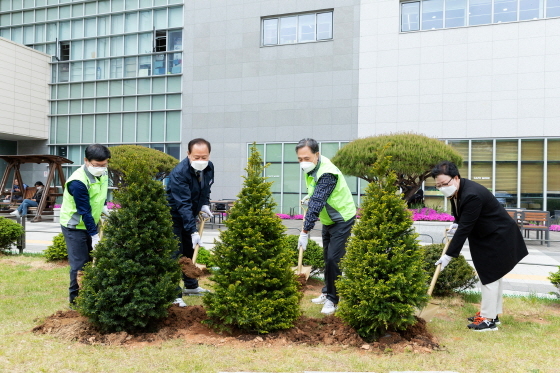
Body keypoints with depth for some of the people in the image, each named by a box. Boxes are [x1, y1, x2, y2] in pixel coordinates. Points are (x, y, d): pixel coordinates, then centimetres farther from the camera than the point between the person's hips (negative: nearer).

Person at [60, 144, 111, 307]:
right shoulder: (78, 182, -28)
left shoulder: (102, 174, -5)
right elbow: (84, 211, -26)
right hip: (75, 226, -7)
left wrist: (104, 207, 1)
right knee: (79, 264, -5)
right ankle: (76, 299, 9)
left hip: (90, 223, 7)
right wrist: (94, 235, -24)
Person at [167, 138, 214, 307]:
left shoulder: (209, 168, -9)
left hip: (191, 215, 7)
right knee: (176, 253, -11)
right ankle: (175, 295, -5)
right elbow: (183, 205, -37)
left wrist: (205, 204, -5)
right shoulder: (179, 173, -32)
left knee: (190, 251, 18)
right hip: (174, 215, -7)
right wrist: (193, 231, -43)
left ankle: (191, 286, 34)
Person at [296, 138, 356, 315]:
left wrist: (305, 231, -36)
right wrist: (310, 197, -2)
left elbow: (317, 203, -35)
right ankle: (327, 293, 30)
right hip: (328, 220, 9)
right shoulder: (312, 168, -2)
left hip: (342, 220, -9)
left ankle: (332, 299, 4)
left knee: (333, 260, -10)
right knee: (327, 258, 16)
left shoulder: (327, 174, -30)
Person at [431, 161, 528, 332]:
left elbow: (464, 228, -32)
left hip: (498, 237, -10)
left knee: (490, 276, -4)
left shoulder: (472, 195, -33)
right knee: (492, 275, 17)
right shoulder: (457, 190, -4)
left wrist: (448, 255, -29)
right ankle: (492, 313, 27)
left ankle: (488, 319, 5)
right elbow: (463, 221, 16)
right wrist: (456, 224, -5)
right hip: (486, 236, 10)